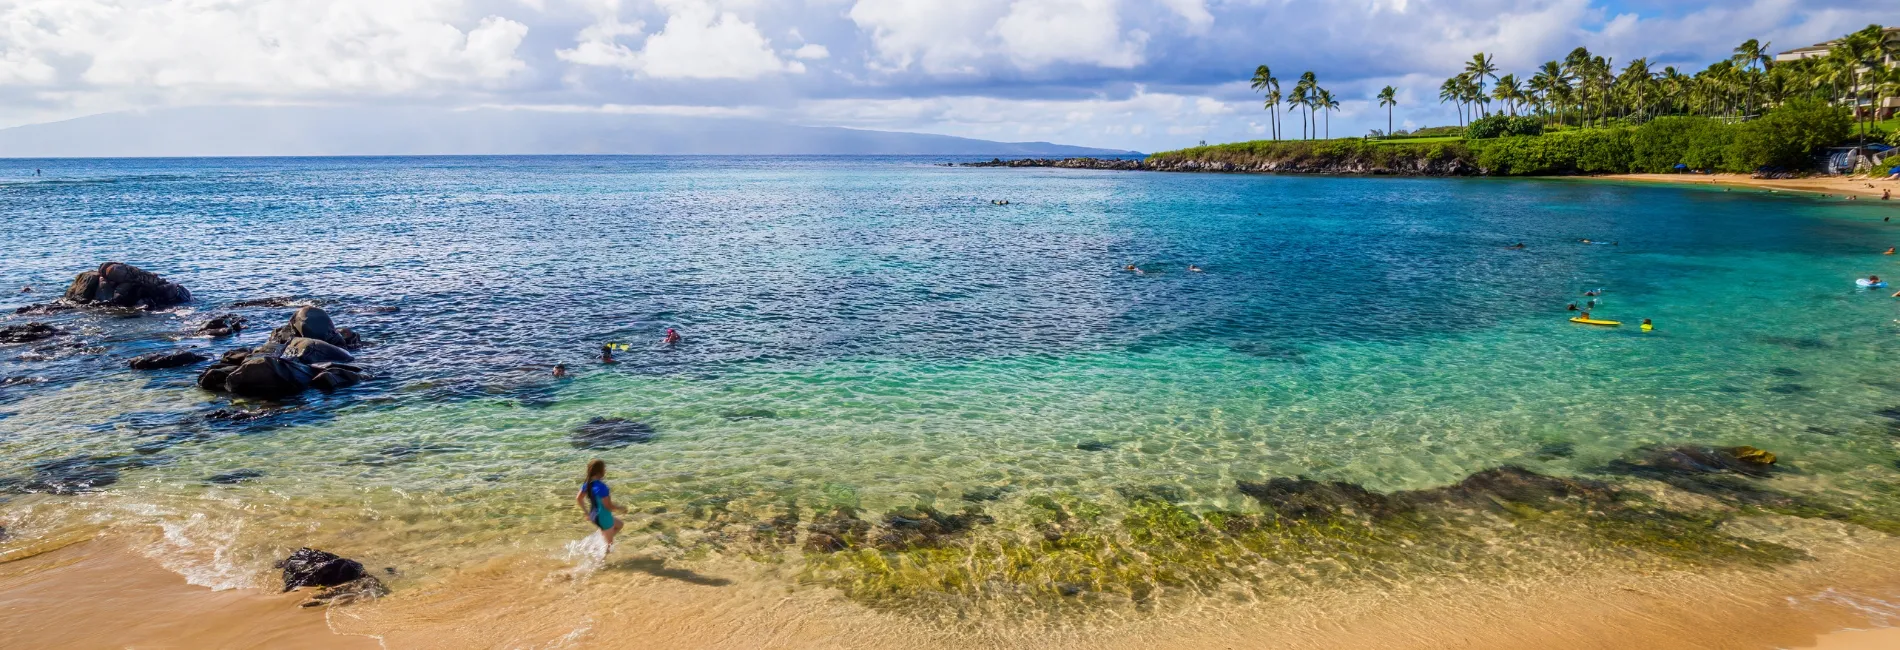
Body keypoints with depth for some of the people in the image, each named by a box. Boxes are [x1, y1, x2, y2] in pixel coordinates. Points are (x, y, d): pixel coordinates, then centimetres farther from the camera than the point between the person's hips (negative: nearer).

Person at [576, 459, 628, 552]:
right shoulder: (601, 487, -30)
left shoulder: (587, 484, -4)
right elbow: (609, 506, -26)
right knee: (609, 544, 11)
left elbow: (578, 498, 7)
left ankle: (600, 539, 19)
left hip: (594, 516, 8)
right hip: (604, 518, -8)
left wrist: (587, 513, 17)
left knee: (620, 524, 28)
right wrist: (621, 509, -8)